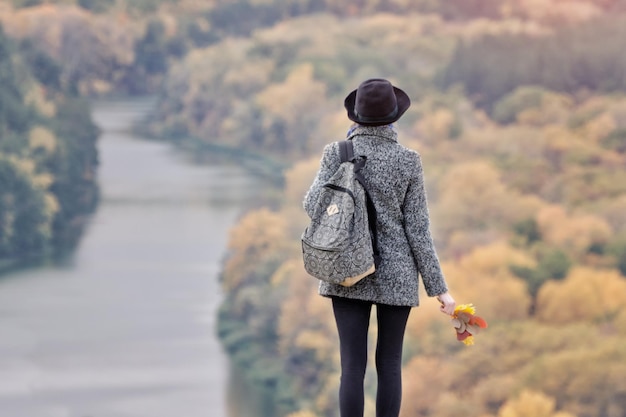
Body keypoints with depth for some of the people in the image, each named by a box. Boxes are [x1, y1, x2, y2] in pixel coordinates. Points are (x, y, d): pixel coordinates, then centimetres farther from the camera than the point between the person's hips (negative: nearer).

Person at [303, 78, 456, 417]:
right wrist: (438, 287, -2)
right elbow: (417, 228, -8)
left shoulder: (337, 153, -7)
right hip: (395, 273, -1)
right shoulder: (408, 161, -8)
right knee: (389, 363, 9)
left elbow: (313, 206, -4)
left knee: (352, 365, 2)